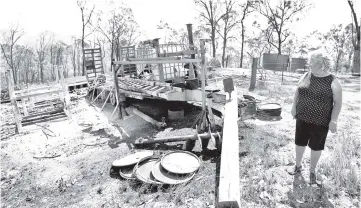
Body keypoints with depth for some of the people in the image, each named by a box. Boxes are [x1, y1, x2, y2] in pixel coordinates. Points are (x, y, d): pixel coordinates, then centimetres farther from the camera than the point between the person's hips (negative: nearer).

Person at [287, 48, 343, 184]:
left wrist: (333, 120, -15)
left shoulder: (333, 82, -12)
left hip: (320, 122, -4)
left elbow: (338, 103, -10)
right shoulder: (306, 76, 0)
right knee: (300, 142, 16)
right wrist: (294, 107, 6)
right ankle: (298, 165, 37)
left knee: (316, 147, 11)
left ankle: (312, 171, 32)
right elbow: (297, 92, 10)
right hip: (302, 118, 4)